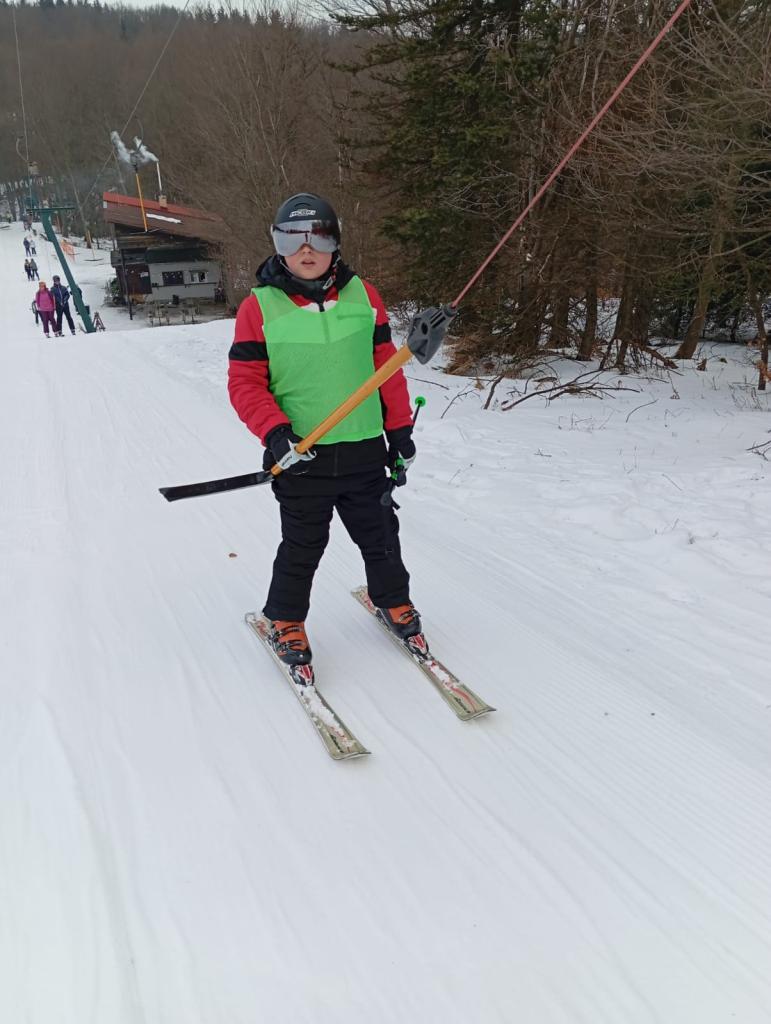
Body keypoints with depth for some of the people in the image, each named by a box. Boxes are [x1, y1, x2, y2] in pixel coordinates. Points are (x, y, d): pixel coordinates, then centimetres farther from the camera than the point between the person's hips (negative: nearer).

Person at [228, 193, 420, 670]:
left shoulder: (362, 295, 3)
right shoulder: (259, 307, -5)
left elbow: (387, 364, 8)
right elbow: (245, 383, -5)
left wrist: (400, 429, 8)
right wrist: (276, 432, -20)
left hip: (365, 448, 3)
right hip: (302, 456, -2)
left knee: (380, 534, 15)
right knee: (303, 546, 9)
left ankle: (393, 599, 40)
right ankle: (286, 621, 32)